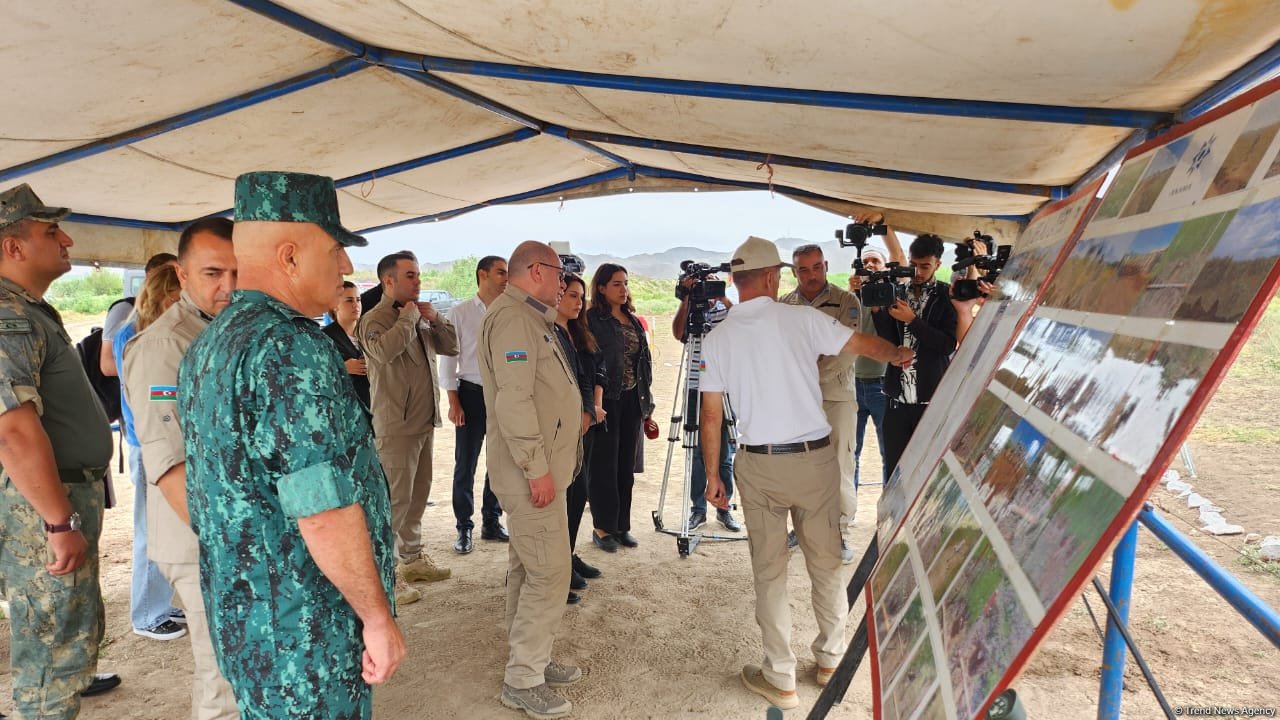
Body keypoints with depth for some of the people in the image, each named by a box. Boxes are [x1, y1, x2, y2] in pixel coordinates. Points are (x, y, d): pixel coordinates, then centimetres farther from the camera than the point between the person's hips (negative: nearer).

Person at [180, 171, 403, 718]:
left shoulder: (207, 346, 8)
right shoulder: (292, 350, -23)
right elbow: (326, 513, -27)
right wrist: (379, 617, -17)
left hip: (239, 618, 9)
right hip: (304, 634, -9)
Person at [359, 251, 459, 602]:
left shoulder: (418, 319, 14)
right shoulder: (374, 319, -11)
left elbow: (451, 347, 15)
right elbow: (385, 350, -32)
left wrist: (434, 318, 0)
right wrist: (408, 316, -19)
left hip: (423, 421, 9)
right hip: (396, 425, -9)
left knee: (418, 494, 17)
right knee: (395, 500, -5)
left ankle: (412, 559, 31)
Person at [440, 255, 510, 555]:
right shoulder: (459, 313, -2)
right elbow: (448, 358, -1)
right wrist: (454, 403, -6)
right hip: (472, 394, -2)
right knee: (465, 466, 4)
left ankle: (491, 522, 28)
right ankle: (464, 529, 18)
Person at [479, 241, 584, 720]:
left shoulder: (529, 318, 17)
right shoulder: (512, 318, -17)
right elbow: (513, 401, -24)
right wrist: (537, 468, -22)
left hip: (541, 467, 11)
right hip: (532, 471, -11)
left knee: (528, 570, 16)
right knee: (549, 573, -6)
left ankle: (532, 661, 27)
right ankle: (523, 681, 5)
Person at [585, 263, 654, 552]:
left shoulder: (633, 320, 13)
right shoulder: (592, 320, -8)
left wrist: (646, 398, 13)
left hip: (631, 399, 6)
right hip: (606, 399, -6)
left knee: (626, 466, 11)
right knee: (605, 466, 1)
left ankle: (622, 525, 22)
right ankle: (602, 527, 13)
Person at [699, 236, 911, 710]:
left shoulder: (717, 338, -1)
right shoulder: (800, 320, -5)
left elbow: (710, 416, -1)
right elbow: (865, 344, 6)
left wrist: (712, 476, 8)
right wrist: (897, 354, 27)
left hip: (759, 465, 0)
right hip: (815, 458, 0)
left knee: (769, 571, 10)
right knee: (826, 564, 16)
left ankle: (780, 679, 18)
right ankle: (831, 659, 32)